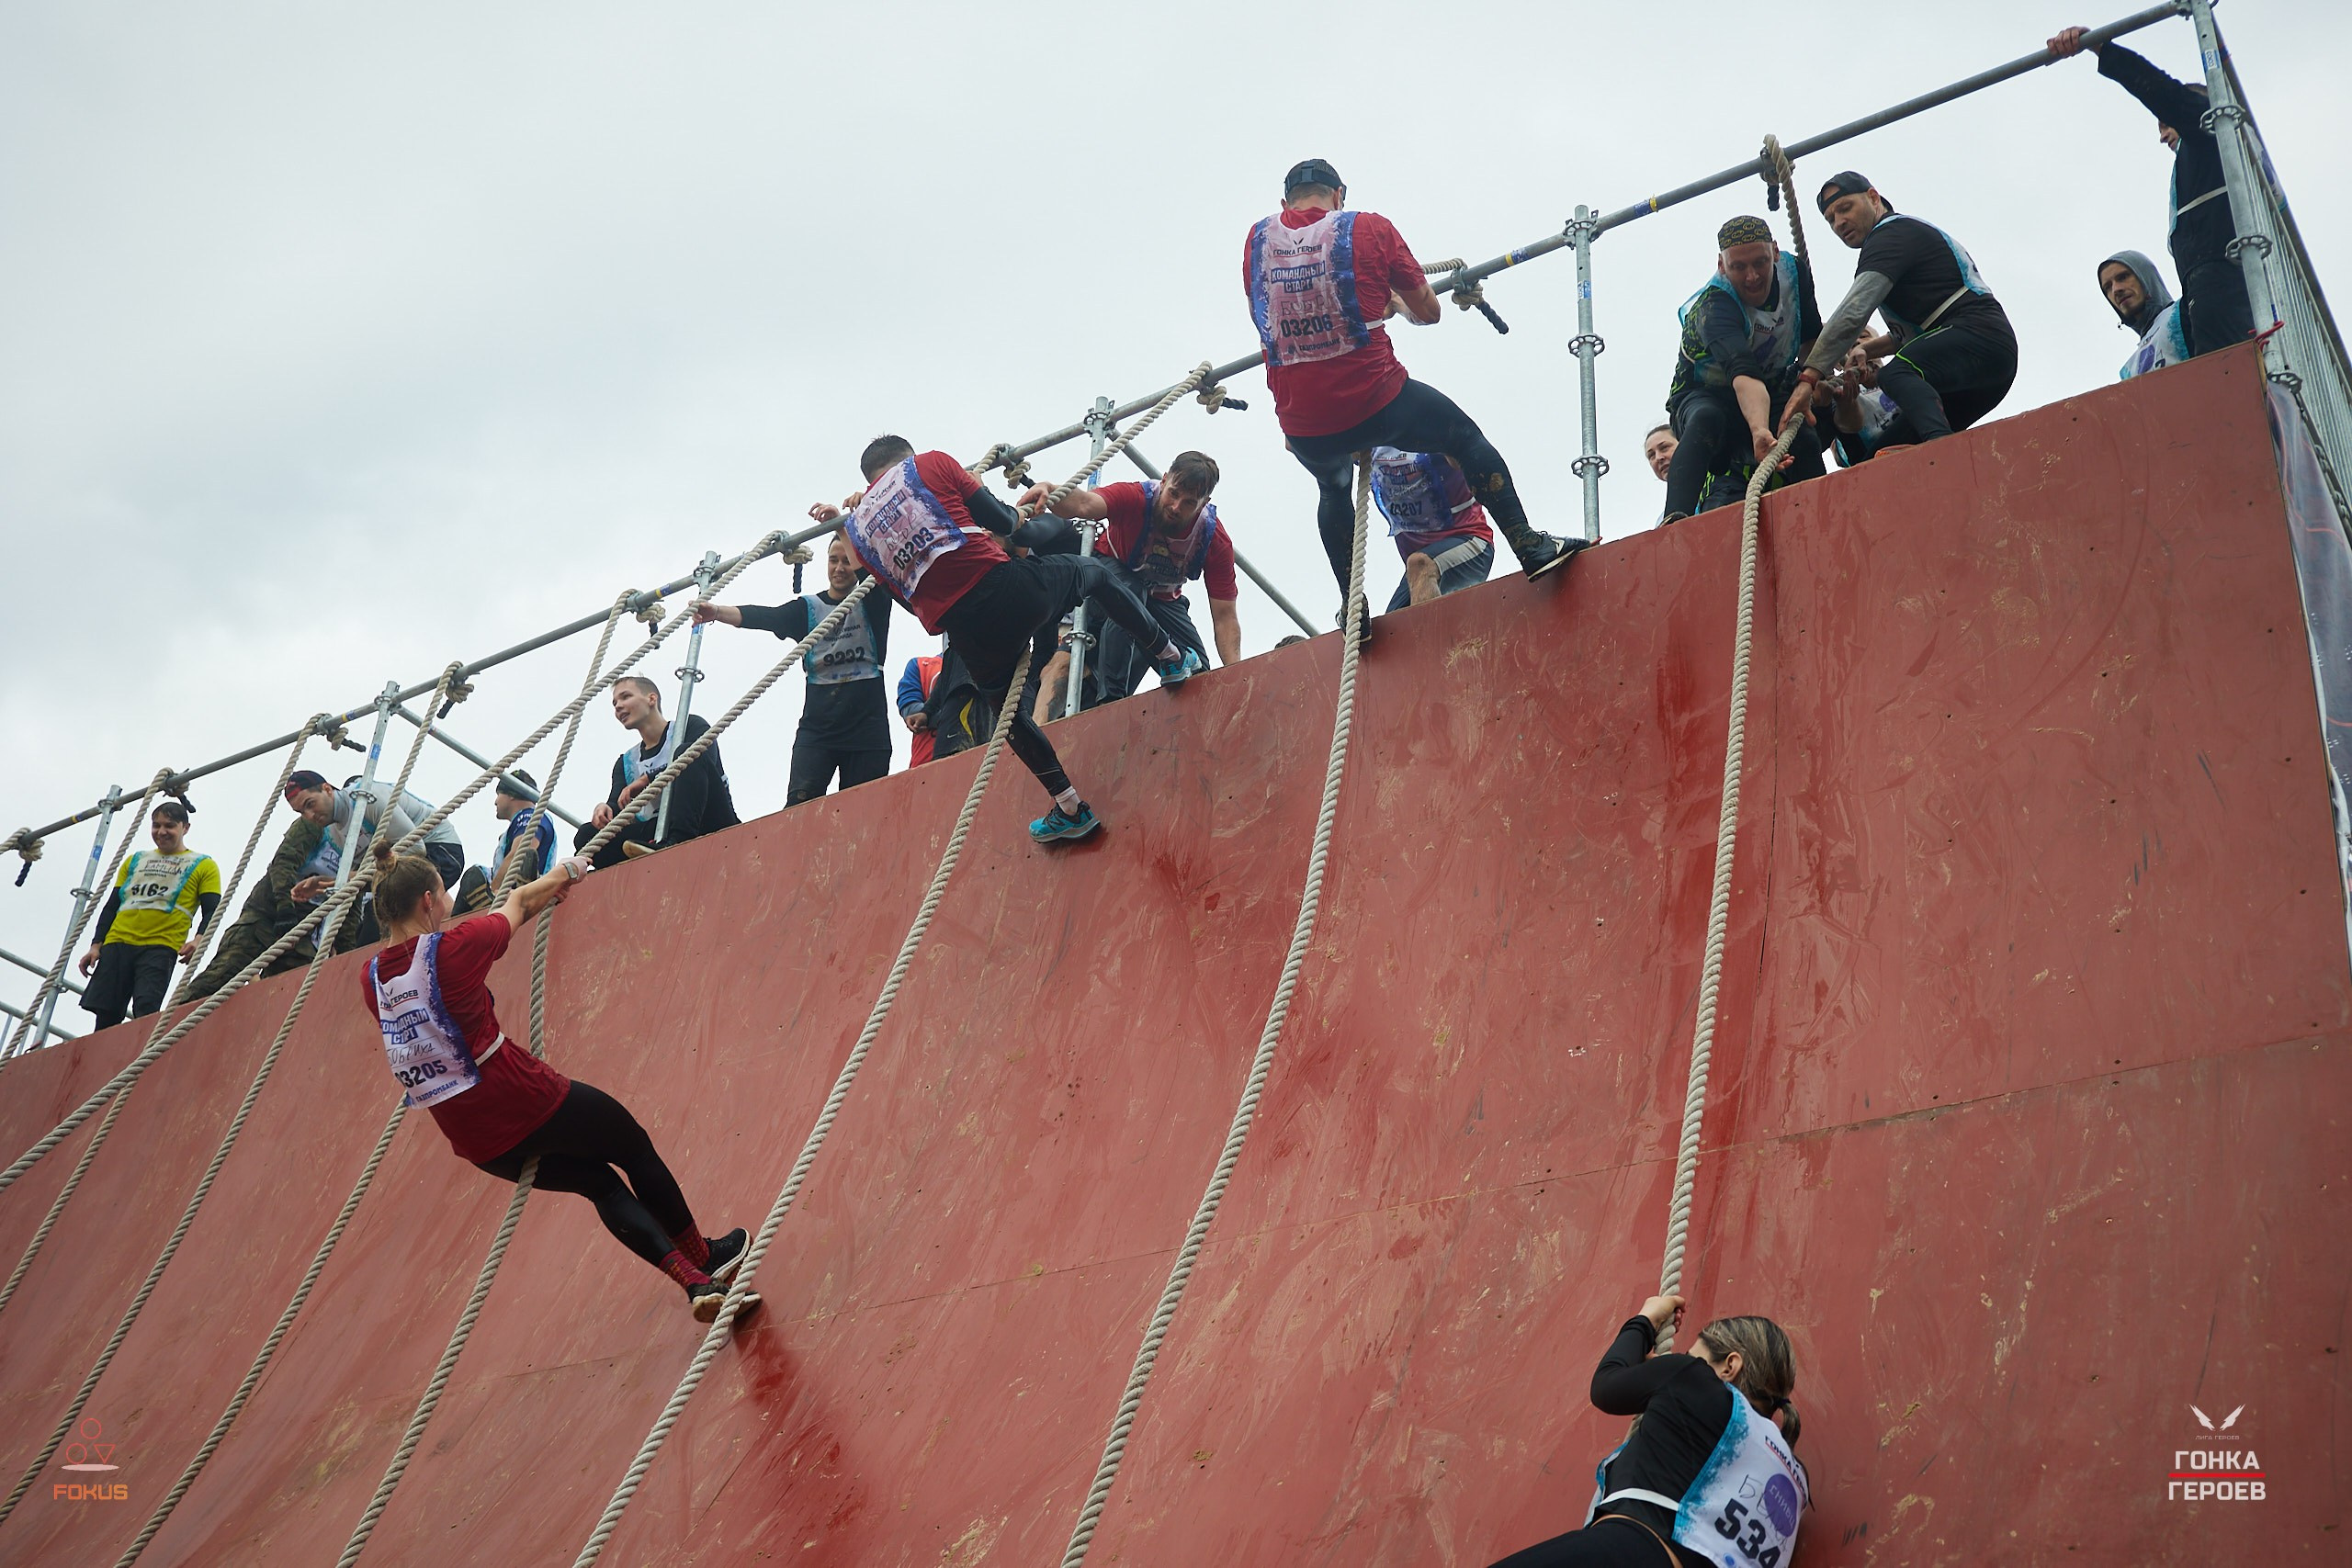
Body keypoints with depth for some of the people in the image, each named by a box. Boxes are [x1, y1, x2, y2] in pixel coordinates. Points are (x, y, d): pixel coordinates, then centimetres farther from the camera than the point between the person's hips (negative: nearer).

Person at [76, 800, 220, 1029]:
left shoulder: (203, 866, 12)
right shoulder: (135, 861, 26)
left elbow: (212, 911, 3)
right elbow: (112, 906, 23)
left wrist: (199, 940, -17)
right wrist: (96, 944, 10)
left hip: (160, 948, -5)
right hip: (117, 943, 5)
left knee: (146, 1011, -22)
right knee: (105, 1016, -4)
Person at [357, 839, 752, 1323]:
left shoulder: (372, 979, 2)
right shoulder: (452, 948, -16)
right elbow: (519, 901, 3)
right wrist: (567, 871, 25)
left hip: (477, 1143, 7)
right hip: (524, 1104, -7)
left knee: (599, 1180, 23)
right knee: (635, 1150, 20)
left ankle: (695, 1281, 18)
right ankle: (705, 1258, 37)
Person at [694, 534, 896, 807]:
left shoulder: (873, 604, 7)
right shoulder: (808, 608, 11)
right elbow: (765, 617, -6)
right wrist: (717, 612, -24)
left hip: (867, 726, -1)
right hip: (817, 725, 1)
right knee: (800, 803, -15)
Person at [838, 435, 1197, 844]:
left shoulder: (855, 528, 17)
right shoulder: (929, 463, 8)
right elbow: (999, 519, 6)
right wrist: (1016, 518, 29)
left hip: (963, 629, 3)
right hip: (1002, 584, -3)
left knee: (1010, 713, 26)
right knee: (1097, 571, 26)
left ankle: (1070, 808, 27)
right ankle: (1170, 657, 36)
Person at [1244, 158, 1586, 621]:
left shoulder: (1257, 238, 7)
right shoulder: (1369, 228, 0)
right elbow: (1428, 312, 6)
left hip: (1302, 426, 3)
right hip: (1376, 402, -3)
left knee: (1333, 489, 34)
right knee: (1468, 439, 21)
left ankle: (1351, 606, 35)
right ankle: (1529, 545, 15)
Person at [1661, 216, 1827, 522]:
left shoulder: (1796, 273, -11)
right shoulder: (1714, 305, -30)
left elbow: (1811, 338, 8)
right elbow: (1743, 374, -48)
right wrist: (1760, 431, -63)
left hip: (1771, 395, 5)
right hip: (1703, 394, -5)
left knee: (1806, 442, -24)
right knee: (1707, 419, -38)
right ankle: (1675, 521, -50)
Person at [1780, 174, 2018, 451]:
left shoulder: (1891, 232, -2)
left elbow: (1854, 311, -18)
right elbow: (1909, 333, 35)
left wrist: (1809, 377, -24)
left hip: (1979, 335, -10)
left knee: (1895, 374, -37)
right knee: (1894, 447, 5)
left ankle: (1941, 443, -62)